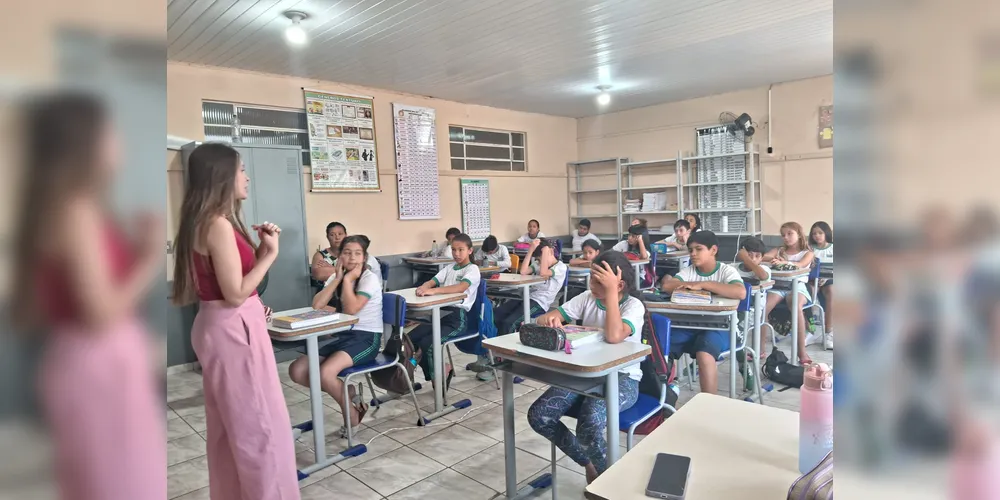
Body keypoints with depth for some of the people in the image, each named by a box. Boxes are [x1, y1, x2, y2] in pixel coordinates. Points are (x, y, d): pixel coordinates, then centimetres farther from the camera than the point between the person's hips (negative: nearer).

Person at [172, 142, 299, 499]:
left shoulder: (211, 222, 10)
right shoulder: (218, 225, -20)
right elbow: (236, 294, -22)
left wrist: (259, 246, 6)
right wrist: (270, 253, -15)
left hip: (224, 326, 10)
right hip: (233, 328, -10)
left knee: (230, 424, 20)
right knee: (260, 424, 2)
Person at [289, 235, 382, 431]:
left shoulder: (370, 279, -9)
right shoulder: (336, 276, 10)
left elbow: (351, 309, -23)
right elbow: (316, 305, -6)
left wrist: (348, 279, -14)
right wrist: (338, 278, -9)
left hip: (367, 338, -7)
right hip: (342, 336, 7)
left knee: (325, 372, -30)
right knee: (297, 370, -11)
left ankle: (351, 409, -2)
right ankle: (345, 392, 5)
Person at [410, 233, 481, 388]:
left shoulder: (472, 269, -3)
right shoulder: (449, 268, 19)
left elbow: (461, 287, -23)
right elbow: (431, 282, 5)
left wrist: (433, 290, -34)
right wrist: (423, 287, -20)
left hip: (458, 318, -7)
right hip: (441, 314, 7)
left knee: (426, 344, -24)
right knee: (409, 340, -9)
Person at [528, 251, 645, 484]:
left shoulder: (633, 306, -12)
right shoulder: (587, 298, 2)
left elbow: (613, 337, -33)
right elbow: (542, 320, -3)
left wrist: (610, 292, -29)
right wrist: (549, 318, -28)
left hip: (622, 379, -6)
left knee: (589, 424, -34)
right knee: (538, 415, -12)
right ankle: (588, 462, 11)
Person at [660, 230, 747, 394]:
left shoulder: (726, 270, -1)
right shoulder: (688, 271, 10)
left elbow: (741, 293, -23)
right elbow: (667, 286, -7)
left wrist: (703, 284, -19)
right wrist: (693, 285, -12)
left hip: (719, 327, -4)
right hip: (690, 324, 4)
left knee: (704, 354, -33)